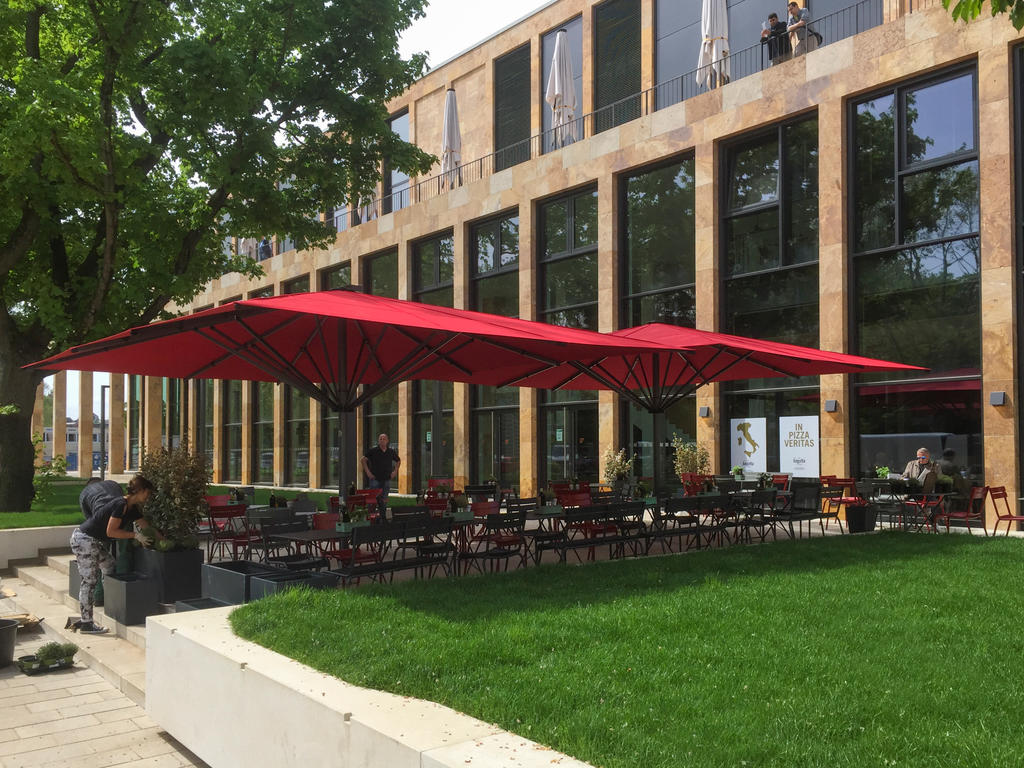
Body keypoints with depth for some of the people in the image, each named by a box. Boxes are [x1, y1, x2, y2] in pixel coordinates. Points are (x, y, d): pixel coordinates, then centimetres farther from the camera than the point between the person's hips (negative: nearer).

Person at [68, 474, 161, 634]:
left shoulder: (132, 508, 11)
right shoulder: (121, 504, -19)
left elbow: (148, 527, 20)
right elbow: (111, 531, -21)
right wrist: (135, 535, -15)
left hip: (95, 543, 10)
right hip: (84, 541, -10)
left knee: (110, 567, 12)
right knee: (89, 581, -4)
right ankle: (87, 624, 4)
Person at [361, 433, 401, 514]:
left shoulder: (391, 451, 5)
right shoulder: (373, 450, -4)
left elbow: (398, 461, 21)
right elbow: (363, 459, -1)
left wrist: (395, 471, 9)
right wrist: (367, 471, -8)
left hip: (386, 479, 3)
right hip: (375, 478, -3)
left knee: (384, 499, 7)